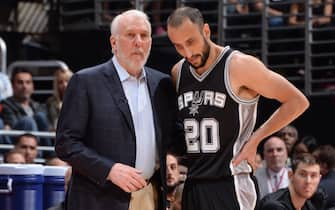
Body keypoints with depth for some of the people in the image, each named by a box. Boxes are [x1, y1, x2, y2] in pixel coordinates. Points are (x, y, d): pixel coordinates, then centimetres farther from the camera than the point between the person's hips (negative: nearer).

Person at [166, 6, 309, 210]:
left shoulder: (239, 66, -11)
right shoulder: (178, 73, 9)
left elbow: (297, 102, -8)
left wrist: (254, 139, -9)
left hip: (230, 185, -7)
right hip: (193, 184, 7)